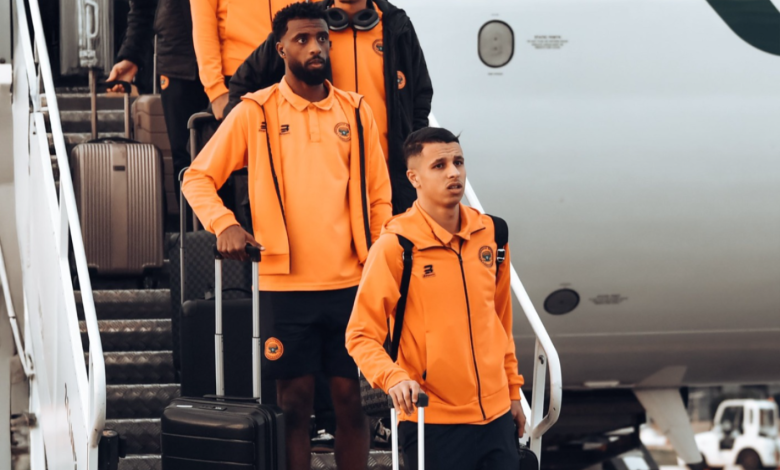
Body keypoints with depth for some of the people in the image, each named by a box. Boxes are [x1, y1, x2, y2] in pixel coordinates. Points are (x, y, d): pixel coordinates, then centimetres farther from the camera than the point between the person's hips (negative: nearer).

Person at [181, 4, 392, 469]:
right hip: (284, 284, -2)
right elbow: (198, 177, 3)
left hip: (350, 282, 2)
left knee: (349, 395, 6)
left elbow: (378, 195, 12)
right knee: (296, 398, 2)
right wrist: (224, 223, -14)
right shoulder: (255, 112, 0)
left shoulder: (356, 111, 8)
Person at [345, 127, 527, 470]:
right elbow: (361, 335, -11)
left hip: (496, 414, 5)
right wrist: (392, 377, -27)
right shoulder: (395, 245, -10)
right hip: (433, 420, -5)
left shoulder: (489, 233, 6)